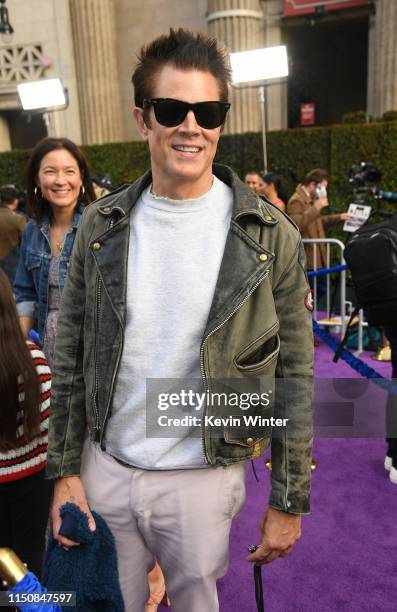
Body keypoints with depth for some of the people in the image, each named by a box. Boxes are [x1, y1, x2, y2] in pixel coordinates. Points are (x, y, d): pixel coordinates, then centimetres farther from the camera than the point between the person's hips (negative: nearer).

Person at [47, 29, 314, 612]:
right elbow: (71, 356, 1)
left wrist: (289, 501, -4)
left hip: (204, 478, -2)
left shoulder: (270, 235, -12)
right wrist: (65, 471, 1)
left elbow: (293, 380, -8)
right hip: (104, 468, 3)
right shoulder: (101, 225, -5)